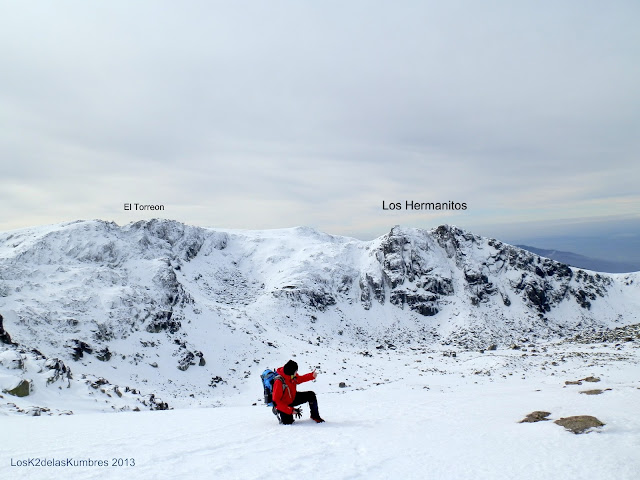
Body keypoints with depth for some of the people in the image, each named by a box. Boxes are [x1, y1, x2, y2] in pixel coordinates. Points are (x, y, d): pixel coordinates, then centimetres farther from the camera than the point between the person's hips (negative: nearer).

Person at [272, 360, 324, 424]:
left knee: (311, 395, -5)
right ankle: (281, 414, 11)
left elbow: (299, 379, 13)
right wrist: (290, 410, -30)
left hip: (292, 398, 7)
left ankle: (315, 416, 12)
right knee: (288, 421, -23)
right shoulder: (279, 382, -34)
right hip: (282, 404, -7)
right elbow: (276, 401, -29)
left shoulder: (293, 376, -13)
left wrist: (312, 376, -1)